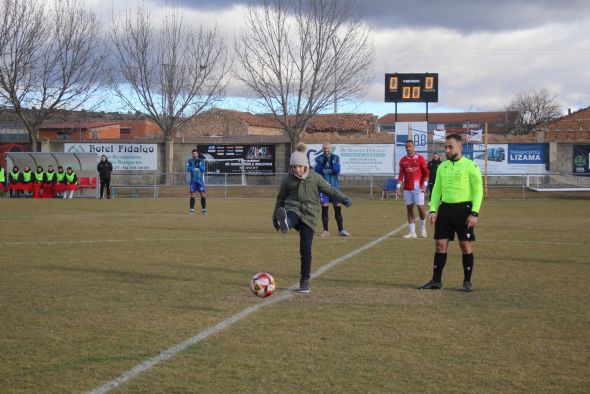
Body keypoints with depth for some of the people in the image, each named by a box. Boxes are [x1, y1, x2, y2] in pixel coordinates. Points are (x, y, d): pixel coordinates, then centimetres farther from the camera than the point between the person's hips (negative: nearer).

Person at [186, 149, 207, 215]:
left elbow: (203, 169, -3)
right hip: (193, 180, 0)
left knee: (203, 194, -3)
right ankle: (192, 210, 1)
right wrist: (194, 164, -18)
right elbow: (188, 169, -8)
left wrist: (199, 164, -16)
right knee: (192, 195, -4)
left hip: (200, 180, 0)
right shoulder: (190, 161, 5)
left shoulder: (201, 161, 6)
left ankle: (204, 209, 5)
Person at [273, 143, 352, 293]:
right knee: (289, 218, -39)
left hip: (309, 215, -1)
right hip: (293, 210, 1)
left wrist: (344, 199, -9)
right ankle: (285, 223, -75)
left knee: (306, 250, -3)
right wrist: (275, 217, 24)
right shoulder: (288, 180, 4)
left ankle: (305, 281, 8)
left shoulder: (315, 178, 3)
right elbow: (280, 199, 16)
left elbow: (330, 190, 7)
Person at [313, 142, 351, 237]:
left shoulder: (335, 158, 4)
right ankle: (325, 231, 2)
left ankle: (341, 230, 10)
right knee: (324, 208, -4)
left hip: (334, 185, 1)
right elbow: (316, 171, -7)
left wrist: (332, 163, -19)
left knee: (337, 207, 1)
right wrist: (322, 164, -20)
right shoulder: (319, 159, 3)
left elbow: (337, 171, -6)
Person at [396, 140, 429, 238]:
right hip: (407, 188, 4)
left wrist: (424, 184, -12)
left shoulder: (420, 158, -3)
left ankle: (423, 229, 16)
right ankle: (412, 232, 8)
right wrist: (398, 187, 1)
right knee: (409, 209, 4)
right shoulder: (403, 160, 8)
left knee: (421, 207, -6)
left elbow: (426, 173, -3)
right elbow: (401, 175, 10)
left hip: (418, 187, -4)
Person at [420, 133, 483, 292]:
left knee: (466, 245, 1)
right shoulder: (442, 166, 11)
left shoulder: (470, 166, -6)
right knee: (440, 245, 5)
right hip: (445, 208, 5)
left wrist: (474, 213, -15)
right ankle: (436, 281, 12)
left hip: (463, 209, -5)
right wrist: (432, 210, 4)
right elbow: (437, 189, 14)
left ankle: (467, 281, 13)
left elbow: (478, 190, -8)